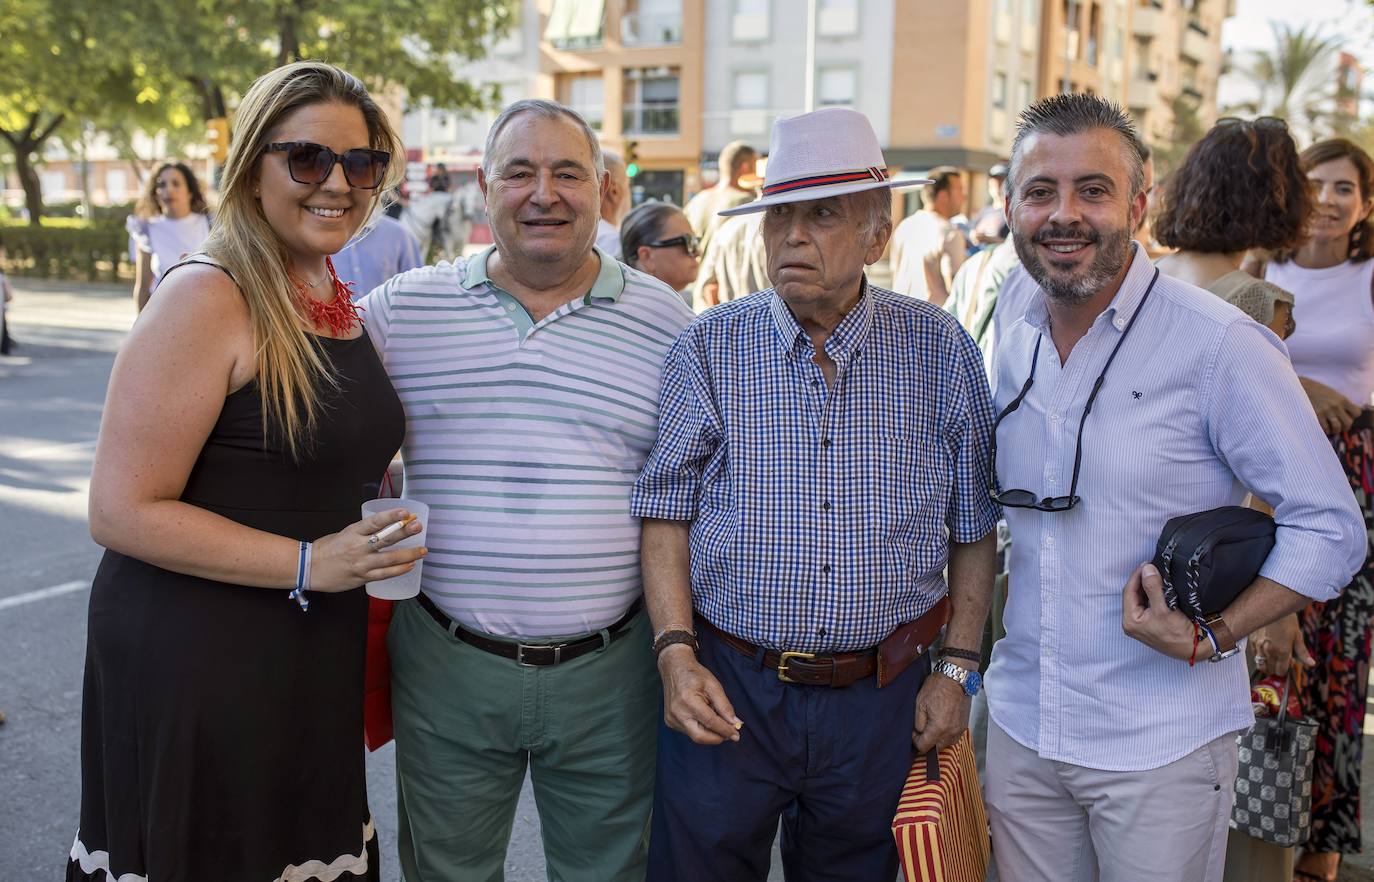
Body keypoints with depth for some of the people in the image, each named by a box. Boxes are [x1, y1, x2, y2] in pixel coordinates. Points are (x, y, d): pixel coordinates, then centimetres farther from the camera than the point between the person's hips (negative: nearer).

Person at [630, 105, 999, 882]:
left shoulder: (940, 352, -1)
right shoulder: (710, 349, -3)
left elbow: (974, 528, 4)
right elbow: (666, 514, -2)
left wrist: (958, 668, 1)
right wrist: (676, 654, -11)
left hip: (881, 700, 1)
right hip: (726, 688, 0)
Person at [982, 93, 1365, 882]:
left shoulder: (1221, 345, -14)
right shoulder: (1014, 350, 4)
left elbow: (1331, 529, -11)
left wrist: (1209, 638, -19)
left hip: (1161, 748, -5)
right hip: (1022, 728, 5)